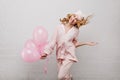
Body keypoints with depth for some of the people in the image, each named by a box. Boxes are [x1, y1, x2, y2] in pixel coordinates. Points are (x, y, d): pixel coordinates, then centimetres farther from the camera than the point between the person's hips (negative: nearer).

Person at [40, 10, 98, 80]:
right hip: (60, 55, 2)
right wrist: (46, 52, -9)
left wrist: (86, 43, 3)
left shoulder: (76, 30, -1)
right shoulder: (59, 28, -1)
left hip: (69, 55, -2)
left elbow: (75, 43, 9)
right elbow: (53, 41, -2)